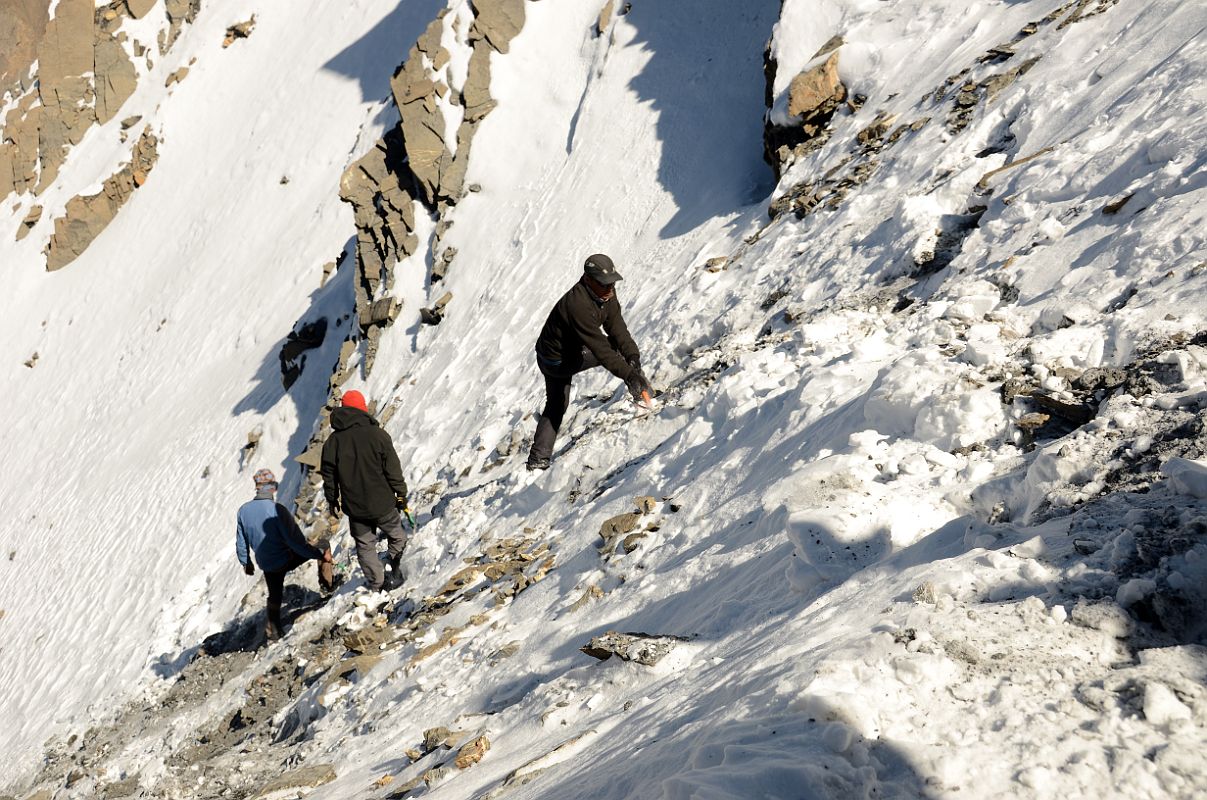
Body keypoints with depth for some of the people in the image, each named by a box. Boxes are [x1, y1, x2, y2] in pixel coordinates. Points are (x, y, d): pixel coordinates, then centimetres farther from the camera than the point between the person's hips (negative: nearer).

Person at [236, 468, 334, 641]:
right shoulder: (276, 510, -26)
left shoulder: (243, 510, -7)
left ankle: (272, 630, 37)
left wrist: (246, 562, 23)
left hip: (266, 564, 6)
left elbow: (241, 542, 6)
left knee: (274, 596, 28)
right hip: (285, 560, -6)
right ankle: (327, 582, 16)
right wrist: (320, 554, -16)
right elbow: (295, 541, -25)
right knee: (323, 544, 9)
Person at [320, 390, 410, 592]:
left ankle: (377, 584, 16)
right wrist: (401, 493, 3)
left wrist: (332, 500, 17)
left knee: (365, 545, 14)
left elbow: (328, 475, 5)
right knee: (396, 535, 19)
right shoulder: (378, 435, -11)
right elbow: (393, 469, -8)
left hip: (354, 507, 2)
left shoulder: (332, 441, -2)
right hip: (382, 503, -2)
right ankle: (395, 571, 13)